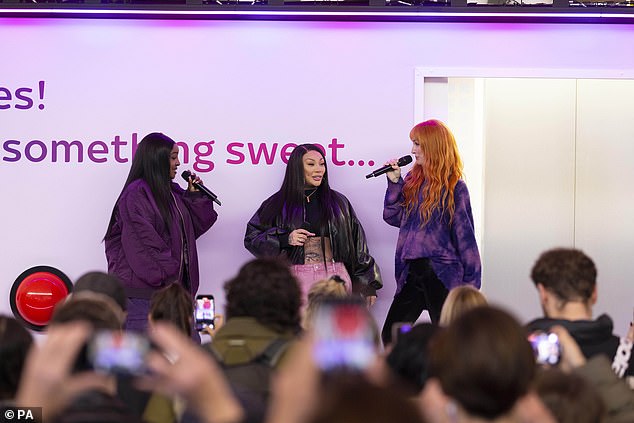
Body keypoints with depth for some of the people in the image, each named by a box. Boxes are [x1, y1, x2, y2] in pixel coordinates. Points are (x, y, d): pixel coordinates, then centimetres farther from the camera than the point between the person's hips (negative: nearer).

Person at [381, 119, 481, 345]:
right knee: (390, 335, 4)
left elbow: (464, 234, -6)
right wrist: (394, 182, 1)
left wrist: (470, 282, -9)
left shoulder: (454, 188, -7)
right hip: (412, 273, 6)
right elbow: (393, 217, 12)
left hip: (441, 273, -6)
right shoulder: (413, 181, 11)